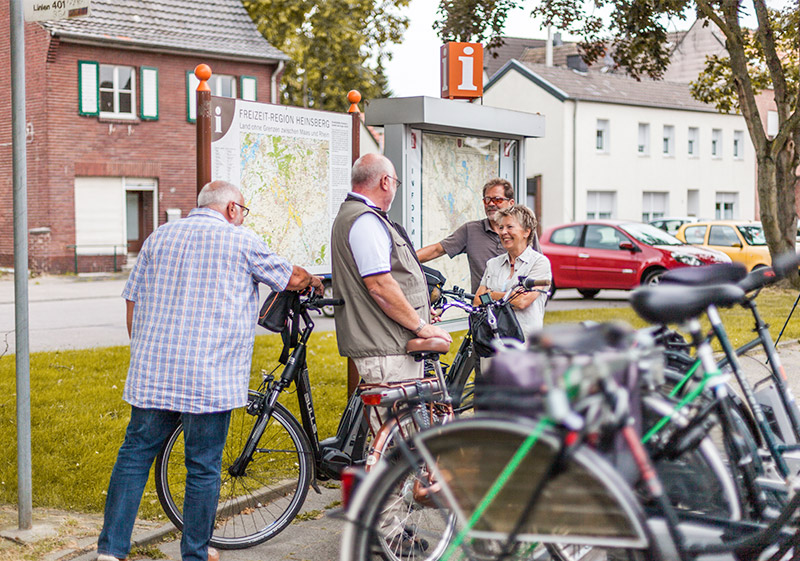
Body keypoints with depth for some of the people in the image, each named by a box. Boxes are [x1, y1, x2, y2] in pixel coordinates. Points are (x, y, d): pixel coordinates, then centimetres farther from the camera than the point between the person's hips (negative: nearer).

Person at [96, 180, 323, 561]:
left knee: (135, 454, 11)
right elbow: (290, 278, 11)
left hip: (151, 371, 5)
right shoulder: (241, 241, 1)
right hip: (210, 376, -4)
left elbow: (133, 300, 13)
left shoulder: (159, 237, 13)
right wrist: (312, 281, 33)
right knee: (204, 467, 5)